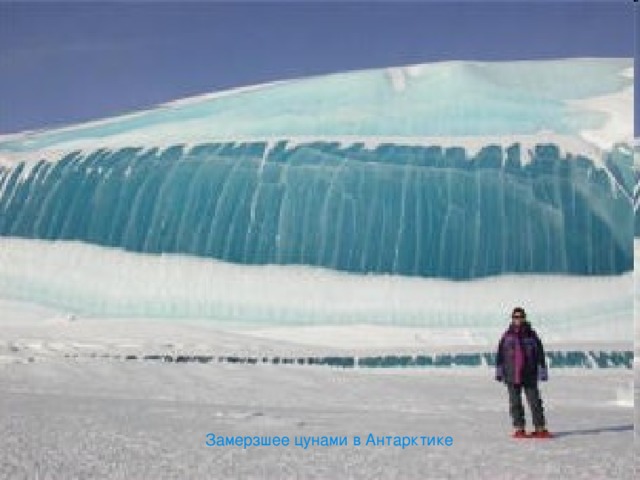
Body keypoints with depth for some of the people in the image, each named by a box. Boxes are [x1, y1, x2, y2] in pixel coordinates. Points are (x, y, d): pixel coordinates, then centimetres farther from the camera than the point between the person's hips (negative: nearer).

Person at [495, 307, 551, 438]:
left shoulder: (531, 335, 4)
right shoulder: (507, 336, 5)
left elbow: (540, 354, 7)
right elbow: (500, 355, 8)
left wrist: (542, 370, 3)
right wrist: (499, 371, 5)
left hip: (530, 375, -1)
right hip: (512, 376, 1)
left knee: (535, 402, 0)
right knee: (515, 403, 5)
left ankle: (540, 428, 7)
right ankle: (519, 429, 13)